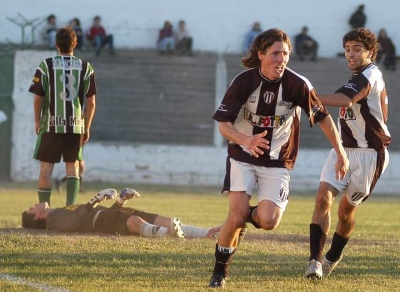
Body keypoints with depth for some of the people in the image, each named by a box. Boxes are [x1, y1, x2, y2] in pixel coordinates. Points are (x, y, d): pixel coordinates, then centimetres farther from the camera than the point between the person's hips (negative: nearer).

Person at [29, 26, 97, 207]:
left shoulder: (46, 66, -4)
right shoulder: (85, 68, 1)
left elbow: (38, 98, -4)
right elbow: (91, 102, 0)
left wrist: (37, 121, 12)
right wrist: (87, 128, 10)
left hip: (51, 124, -1)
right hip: (76, 124, 1)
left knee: (46, 167, 6)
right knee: (72, 167, 9)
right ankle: (71, 207, -2)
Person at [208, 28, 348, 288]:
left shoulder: (297, 84, -15)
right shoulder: (244, 81, -14)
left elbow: (323, 117, -2)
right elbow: (223, 124, -13)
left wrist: (341, 154, 1)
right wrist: (245, 140, -34)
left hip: (277, 162, 0)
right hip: (242, 157, 0)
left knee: (268, 221, -17)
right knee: (237, 216, -16)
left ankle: (265, 209, 22)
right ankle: (220, 271, 7)